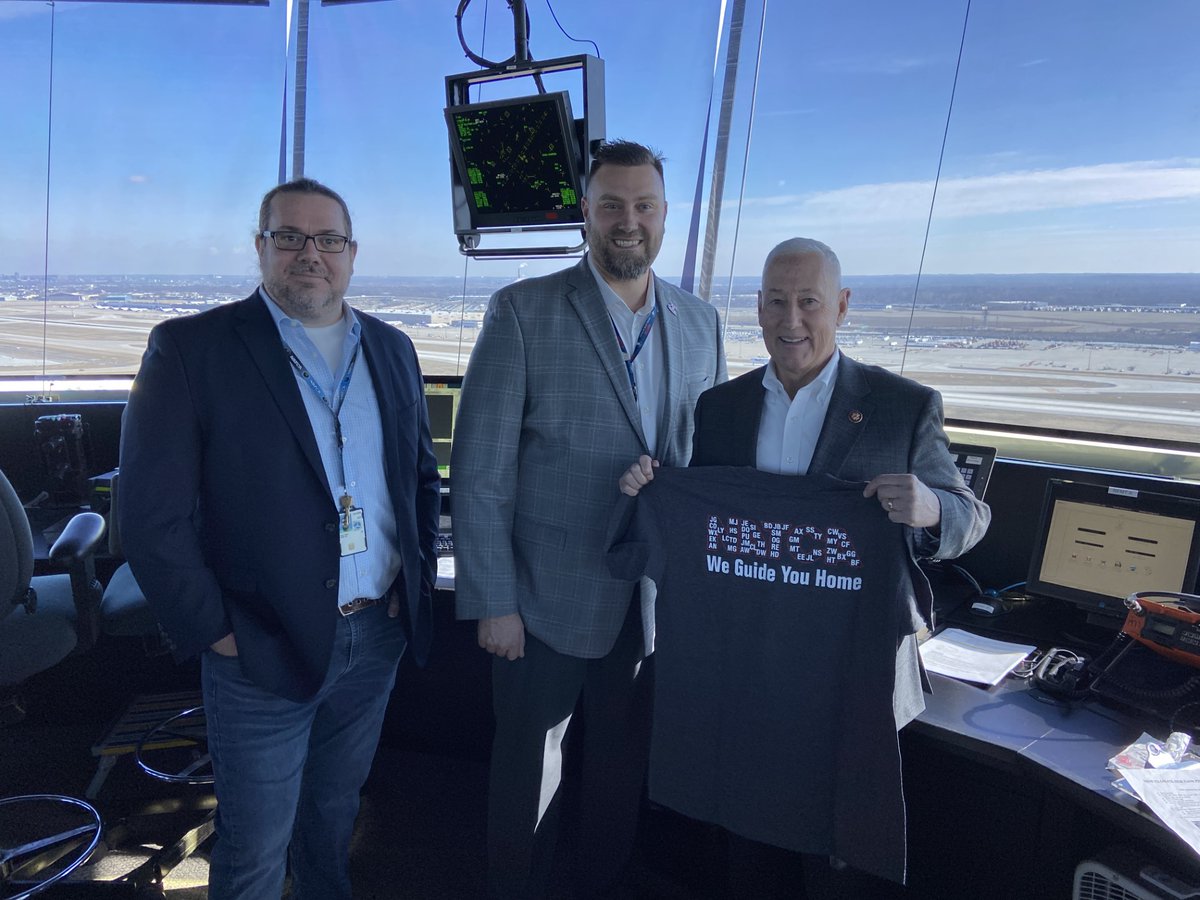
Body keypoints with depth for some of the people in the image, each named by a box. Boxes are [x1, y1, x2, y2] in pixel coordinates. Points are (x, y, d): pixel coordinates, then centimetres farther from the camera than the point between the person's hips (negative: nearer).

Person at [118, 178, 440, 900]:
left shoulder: (392, 350, 6)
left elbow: (424, 474, 13)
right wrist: (214, 634, -12)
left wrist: (417, 577, 4)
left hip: (378, 639, 4)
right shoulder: (192, 348, -9)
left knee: (335, 815, 24)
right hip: (264, 651, -4)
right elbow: (152, 516, -12)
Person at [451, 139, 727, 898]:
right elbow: (481, 470, -11)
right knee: (528, 765, 16)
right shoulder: (523, 312, -10)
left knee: (624, 764, 21)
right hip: (549, 596, -3)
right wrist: (491, 600, -13)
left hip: (659, 600, 4)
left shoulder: (701, 323, 4)